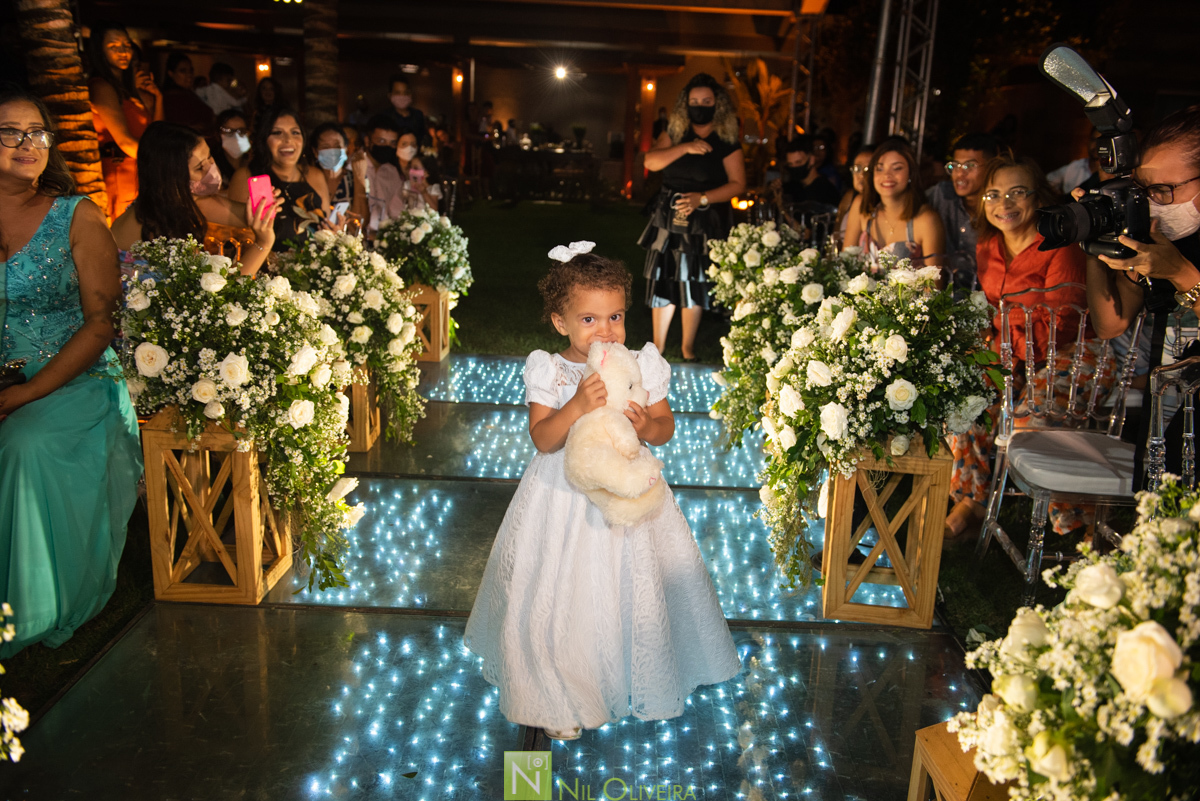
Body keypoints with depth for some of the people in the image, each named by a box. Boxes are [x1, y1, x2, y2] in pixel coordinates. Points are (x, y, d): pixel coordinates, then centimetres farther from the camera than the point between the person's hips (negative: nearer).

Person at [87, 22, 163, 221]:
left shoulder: (128, 87, 19)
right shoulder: (102, 87, -9)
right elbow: (125, 141, -19)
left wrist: (157, 96, 11)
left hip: (140, 174, 9)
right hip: (120, 174, -9)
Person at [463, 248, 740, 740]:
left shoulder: (642, 368, -4)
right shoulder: (548, 372, -10)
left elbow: (666, 428, 3)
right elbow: (542, 439, -17)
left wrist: (646, 425, -19)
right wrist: (577, 406, -32)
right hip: (565, 499, -2)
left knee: (634, 589, 13)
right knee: (564, 593, 7)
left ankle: (641, 680, 40)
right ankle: (561, 697, 30)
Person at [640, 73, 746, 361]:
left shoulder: (727, 142, -1)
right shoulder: (674, 134, 7)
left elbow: (738, 184, -5)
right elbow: (651, 161, -7)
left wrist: (702, 198, -17)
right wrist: (685, 148, -19)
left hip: (705, 223, -2)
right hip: (668, 218, 2)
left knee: (693, 283, 2)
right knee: (663, 280, 1)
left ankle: (688, 348, 15)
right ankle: (657, 346, 10)